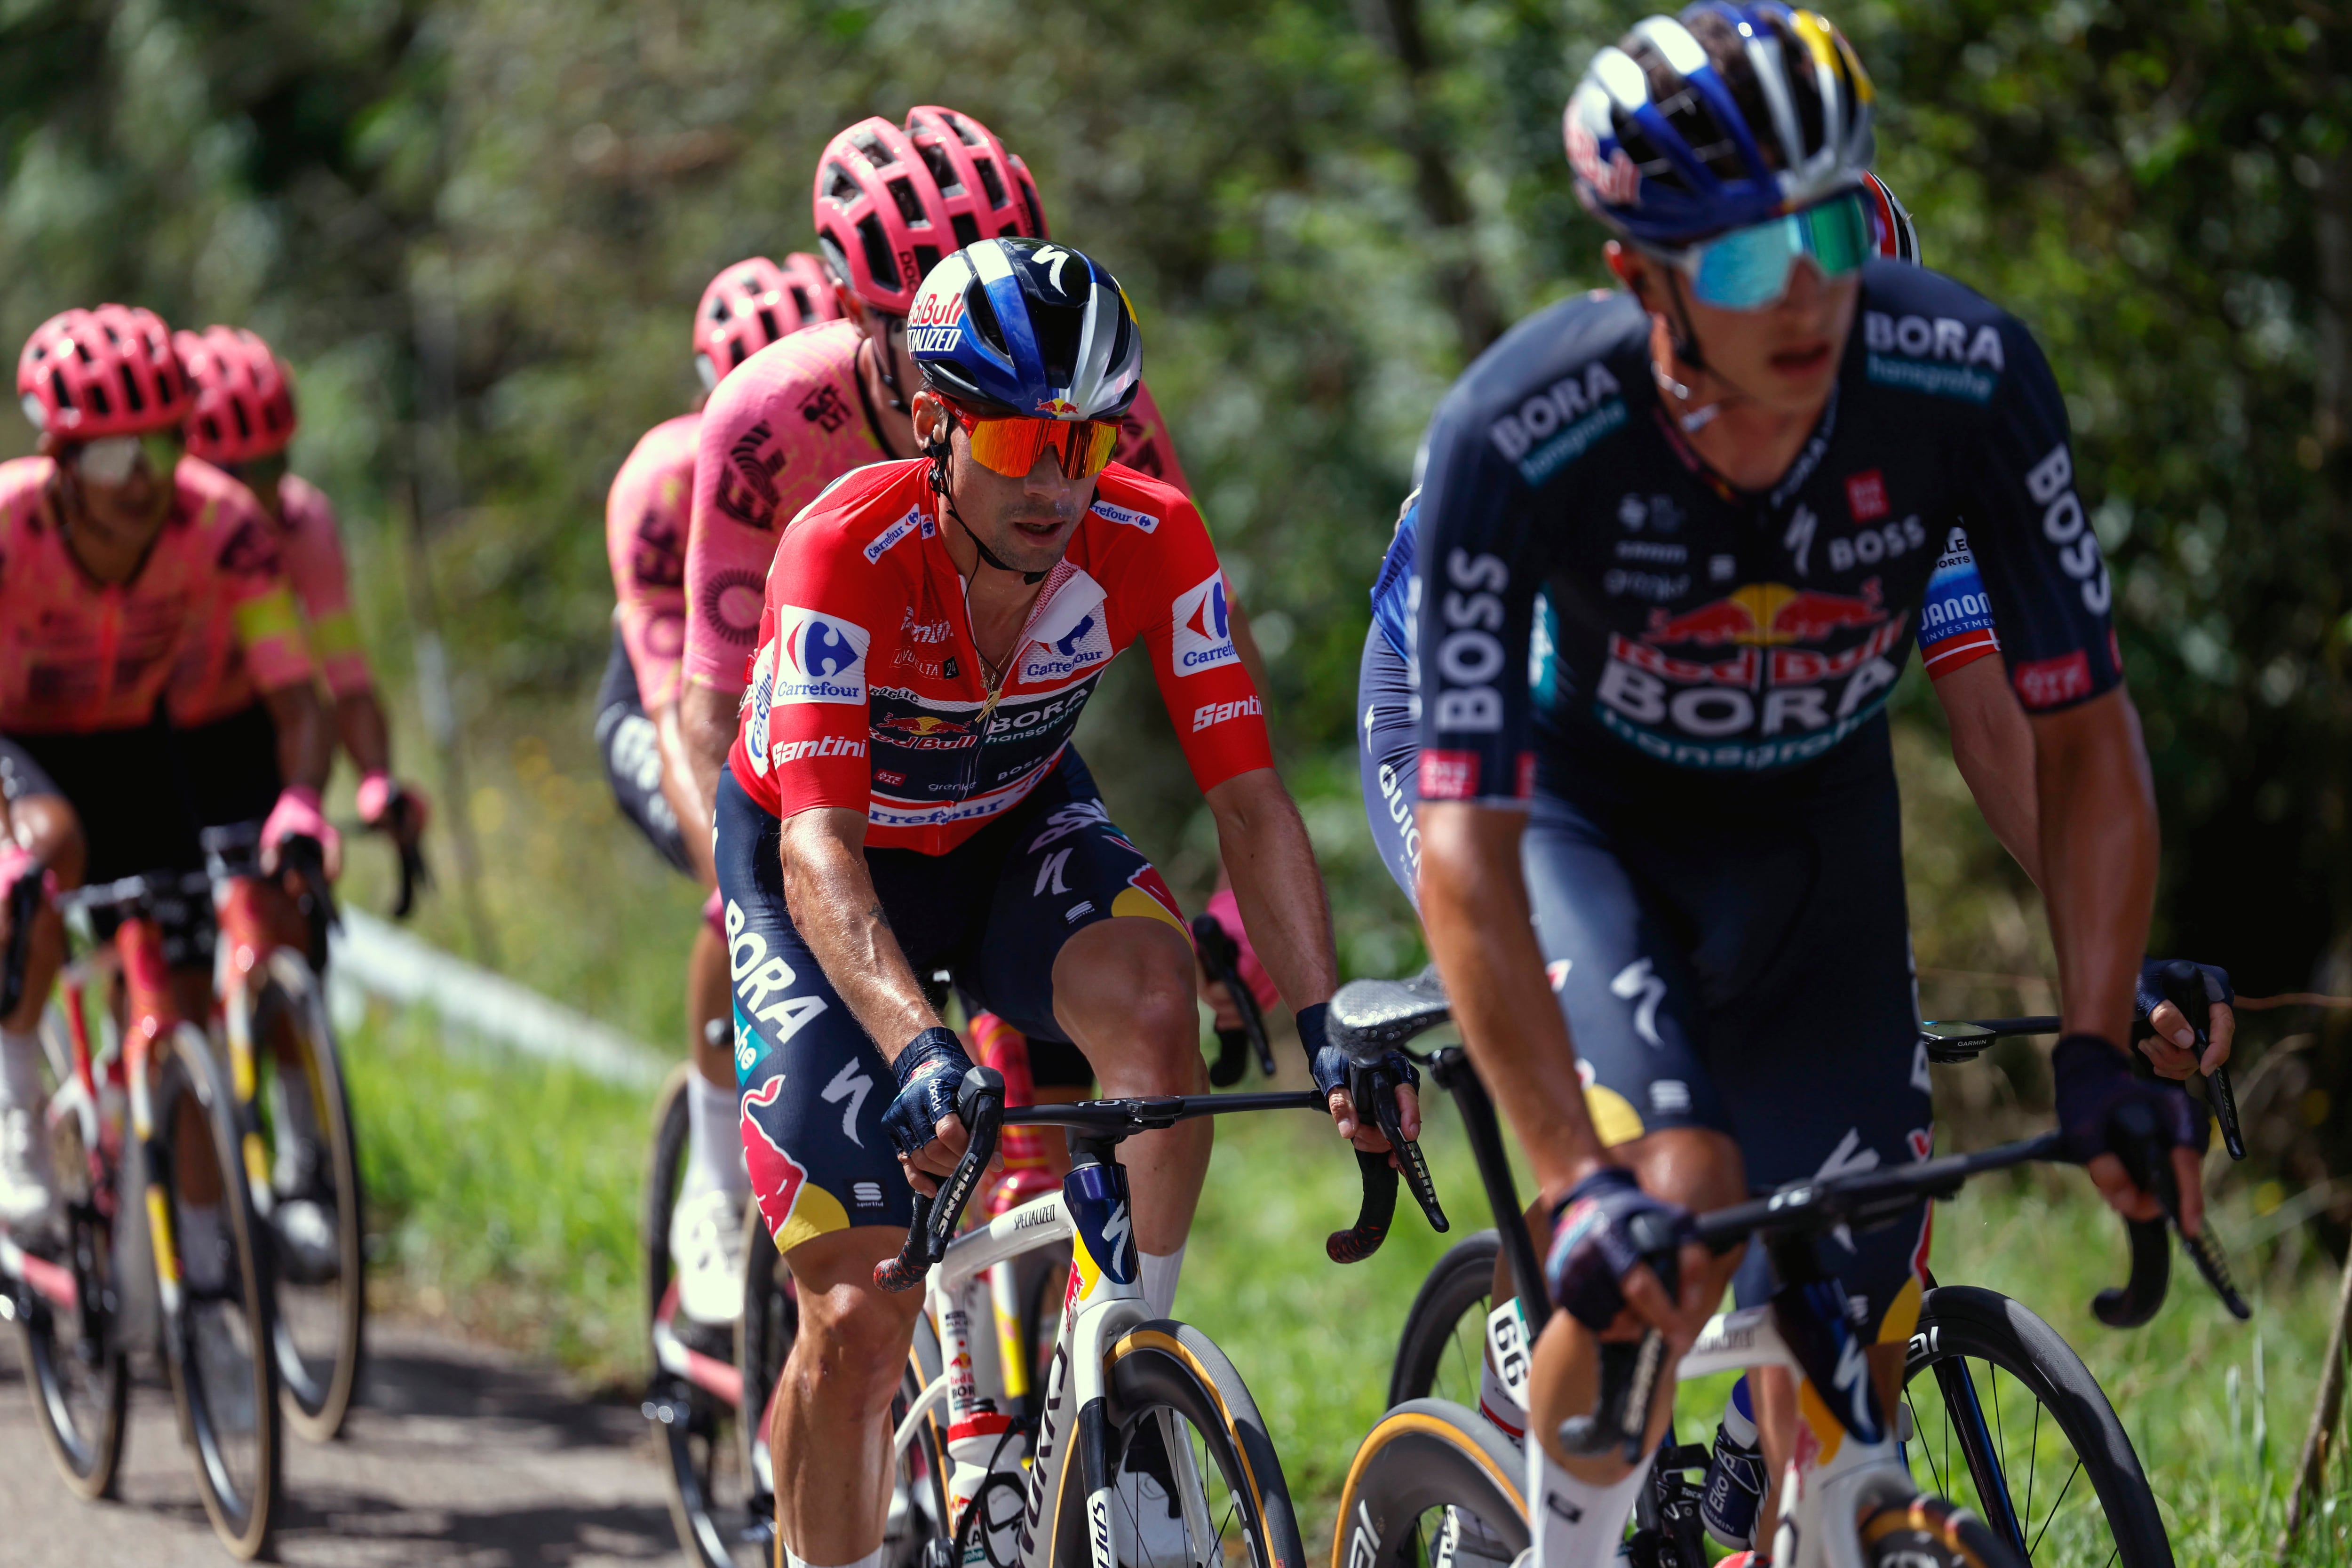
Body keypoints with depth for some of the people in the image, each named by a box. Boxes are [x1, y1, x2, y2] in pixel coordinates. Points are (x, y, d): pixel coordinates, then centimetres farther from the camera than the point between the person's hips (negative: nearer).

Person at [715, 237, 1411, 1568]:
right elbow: (820, 852, -43)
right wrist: (917, 1050, -59)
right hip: (827, 868, -2)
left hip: (1015, 832, 2)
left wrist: (1328, 1026, -40)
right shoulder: (847, 554, -34)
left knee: (1154, 999, -33)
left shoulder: (1152, 540, -25)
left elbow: (1250, 798, -25)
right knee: (859, 1321, -10)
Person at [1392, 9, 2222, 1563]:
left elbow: (2081, 736, -18)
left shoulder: (1969, 379, -29)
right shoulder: (1519, 435, -36)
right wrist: (1582, 1190, -44)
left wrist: (2106, 1054, -28)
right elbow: (1466, 852, -36)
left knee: (1848, 1335, -5)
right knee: (1676, 1198, -28)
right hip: (1586, 811, -3)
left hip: (1814, 825, 3)